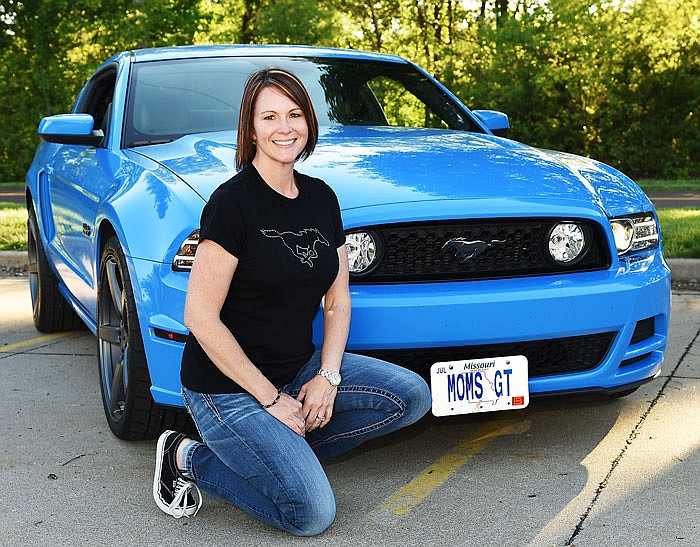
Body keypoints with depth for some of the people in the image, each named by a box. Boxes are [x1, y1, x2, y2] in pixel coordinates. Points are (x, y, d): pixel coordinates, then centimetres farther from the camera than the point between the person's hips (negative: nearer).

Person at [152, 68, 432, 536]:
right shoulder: (233, 202, -17)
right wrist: (271, 398, -17)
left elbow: (338, 299, 10)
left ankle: (277, 450, 2)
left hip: (300, 367, 7)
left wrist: (328, 376, -6)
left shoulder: (322, 198, 5)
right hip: (228, 387, -7)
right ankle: (189, 459, 5)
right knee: (313, 515, -14)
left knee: (413, 397, -6)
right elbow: (201, 317, -19)